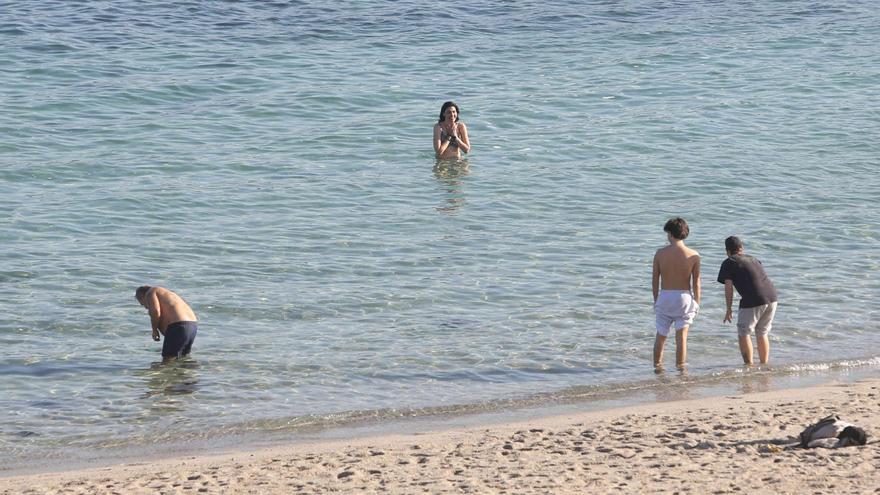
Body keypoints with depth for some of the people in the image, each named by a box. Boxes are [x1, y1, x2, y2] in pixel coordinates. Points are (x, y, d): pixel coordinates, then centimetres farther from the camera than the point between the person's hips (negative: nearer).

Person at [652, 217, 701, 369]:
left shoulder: (660, 254, -5)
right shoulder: (693, 255, -7)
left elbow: (655, 280, 1)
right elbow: (696, 283, -4)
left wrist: (656, 300, 13)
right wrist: (696, 303, 7)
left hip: (664, 296, 1)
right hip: (684, 297, -1)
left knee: (660, 336, 14)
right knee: (681, 336, 5)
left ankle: (657, 366, 22)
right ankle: (680, 367, 4)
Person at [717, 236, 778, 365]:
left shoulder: (729, 263, 5)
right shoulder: (754, 260, 25)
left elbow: (728, 287, 0)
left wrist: (729, 310, 5)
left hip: (752, 301, -6)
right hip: (772, 297, 6)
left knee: (744, 334, 6)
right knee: (762, 334, 18)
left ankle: (749, 365, 0)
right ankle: (764, 364, 20)